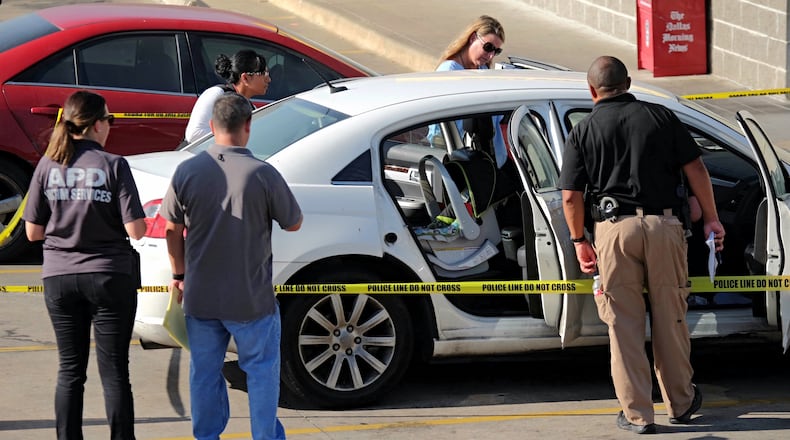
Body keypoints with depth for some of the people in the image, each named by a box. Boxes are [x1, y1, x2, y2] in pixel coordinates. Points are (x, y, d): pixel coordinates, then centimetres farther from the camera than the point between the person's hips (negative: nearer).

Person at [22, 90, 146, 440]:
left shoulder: (48, 166, -1)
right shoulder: (113, 166, -10)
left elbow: (33, 232, 2)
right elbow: (136, 230, -13)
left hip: (59, 279, 3)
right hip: (108, 277, -3)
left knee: (70, 371, 12)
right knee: (114, 371, 4)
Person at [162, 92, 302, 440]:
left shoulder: (187, 172, -6)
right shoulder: (263, 175, -15)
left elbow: (173, 231, 3)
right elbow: (293, 223, -3)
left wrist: (180, 274, 16)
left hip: (200, 295, 3)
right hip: (252, 299, -3)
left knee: (204, 372, 14)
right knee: (262, 371, 11)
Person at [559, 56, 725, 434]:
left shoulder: (583, 131, 5)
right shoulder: (661, 116, 7)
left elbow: (571, 196, 1)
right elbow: (695, 169, 4)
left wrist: (579, 241, 13)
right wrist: (711, 218, 12)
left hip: (615, 230, -1)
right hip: (664, 225, 1)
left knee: (624, 325, 5)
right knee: (670, 318, 13)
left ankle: (637, 413, 6)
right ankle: (681, 403, 23)